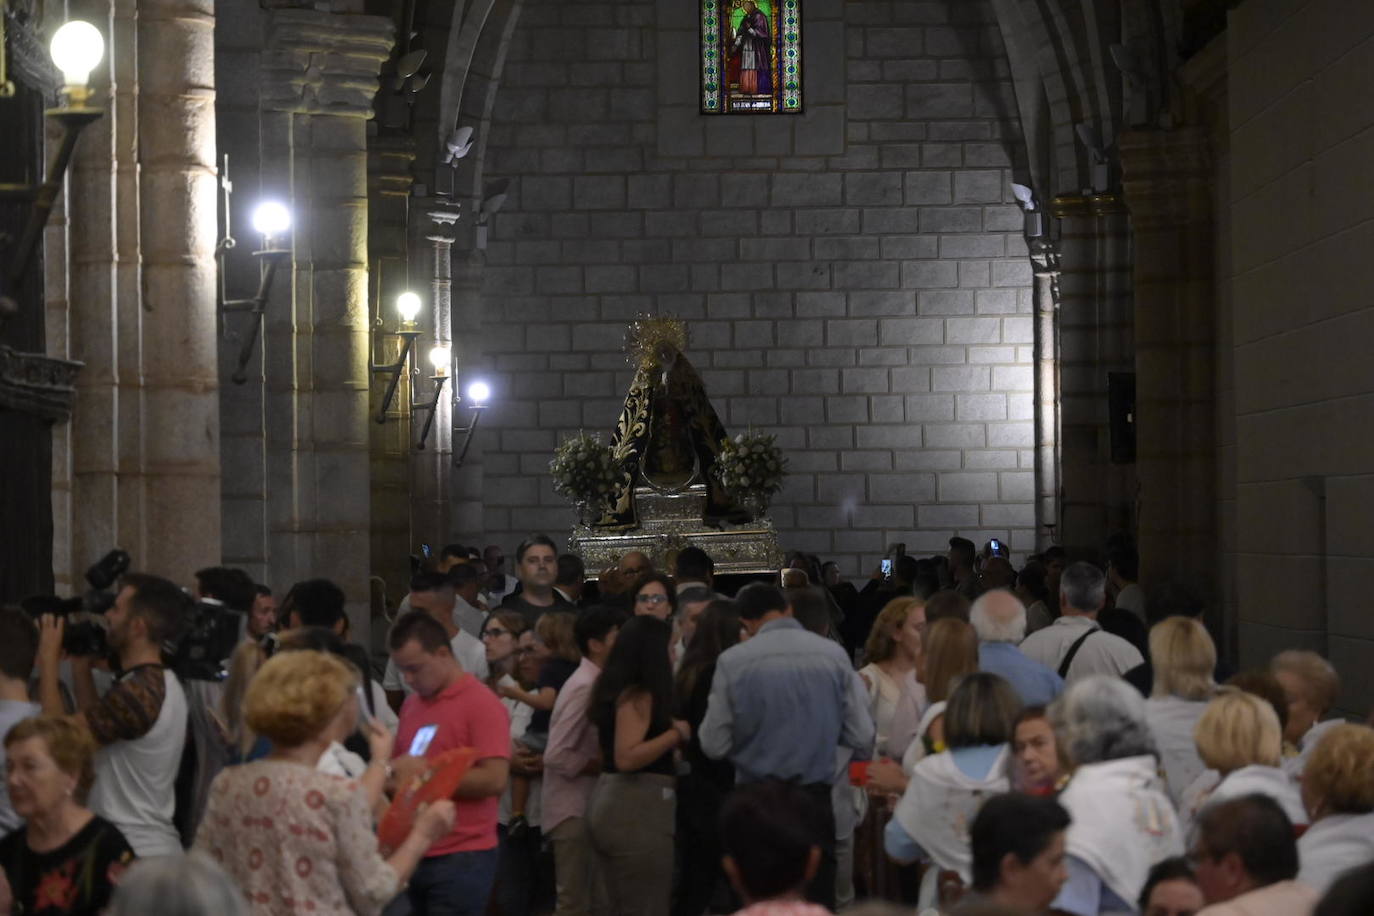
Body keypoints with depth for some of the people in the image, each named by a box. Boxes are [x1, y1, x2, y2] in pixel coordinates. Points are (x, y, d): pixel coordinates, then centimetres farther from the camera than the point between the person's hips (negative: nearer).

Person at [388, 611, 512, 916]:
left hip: (462, 859, -7)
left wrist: (425, 772, -16)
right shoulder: (411, 704, 12)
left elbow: (495, 780, -17)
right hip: (414, 854, 7)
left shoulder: (482, 704, -9)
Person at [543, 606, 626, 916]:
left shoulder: (594, 683, 9)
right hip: (573, 809, -9)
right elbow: (558, 756, -23)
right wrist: (604, 766, -15)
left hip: (586, 805, 9)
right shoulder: (584, 687, -18)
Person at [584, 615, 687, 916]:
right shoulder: (639, 695, -15)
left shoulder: (616, 689, 14)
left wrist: (669, 727, 17)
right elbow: (627, 758, -24)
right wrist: (675, 734, -17)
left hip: (611, 802, 10)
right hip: (637, 809, -10)